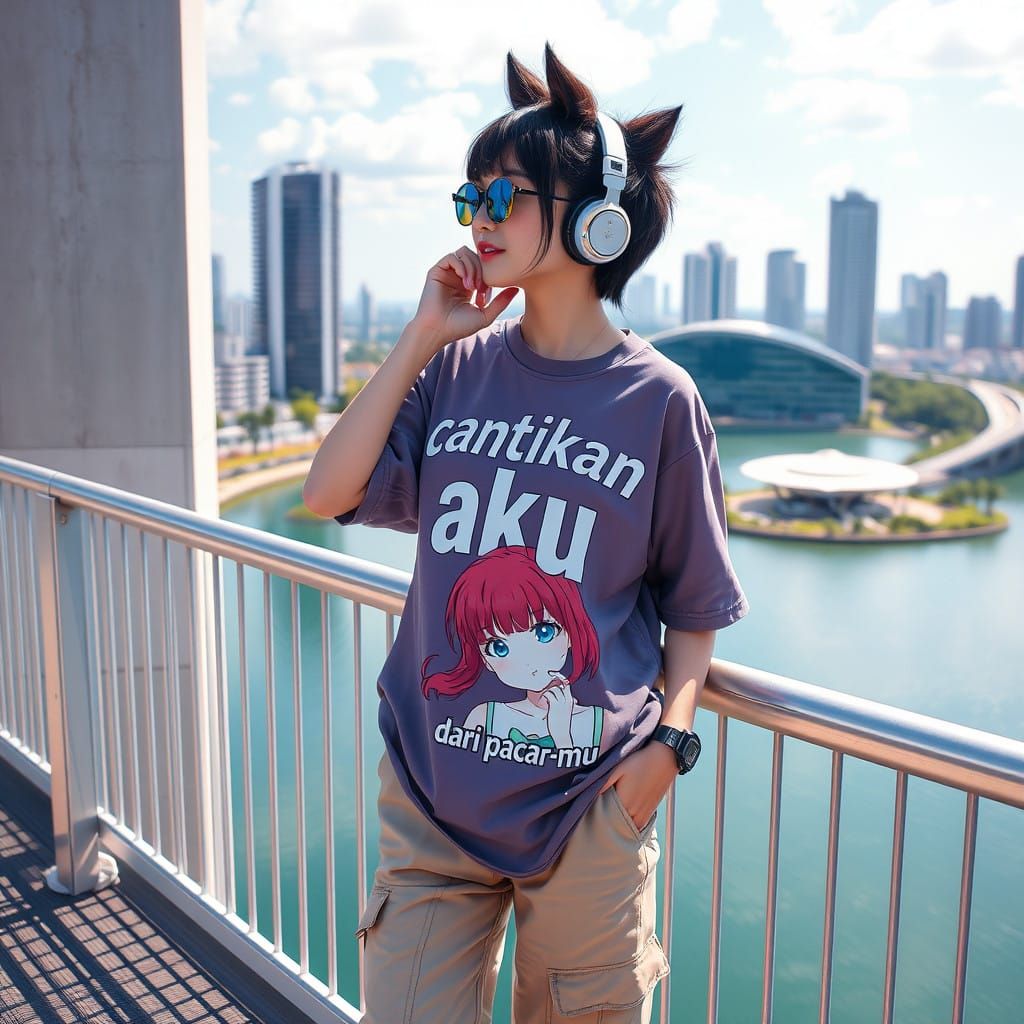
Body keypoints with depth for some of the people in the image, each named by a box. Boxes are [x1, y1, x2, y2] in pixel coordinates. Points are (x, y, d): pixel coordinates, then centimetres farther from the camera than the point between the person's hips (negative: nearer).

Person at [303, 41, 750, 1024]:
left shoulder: (658, 398, -5)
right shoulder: (457, 369, 2)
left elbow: (694, 605, 2)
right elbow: (329, 492, -8)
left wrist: (669, 735, -11)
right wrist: (423, 335, -7)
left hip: (589, 802, -2)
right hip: (431, 794, 3)